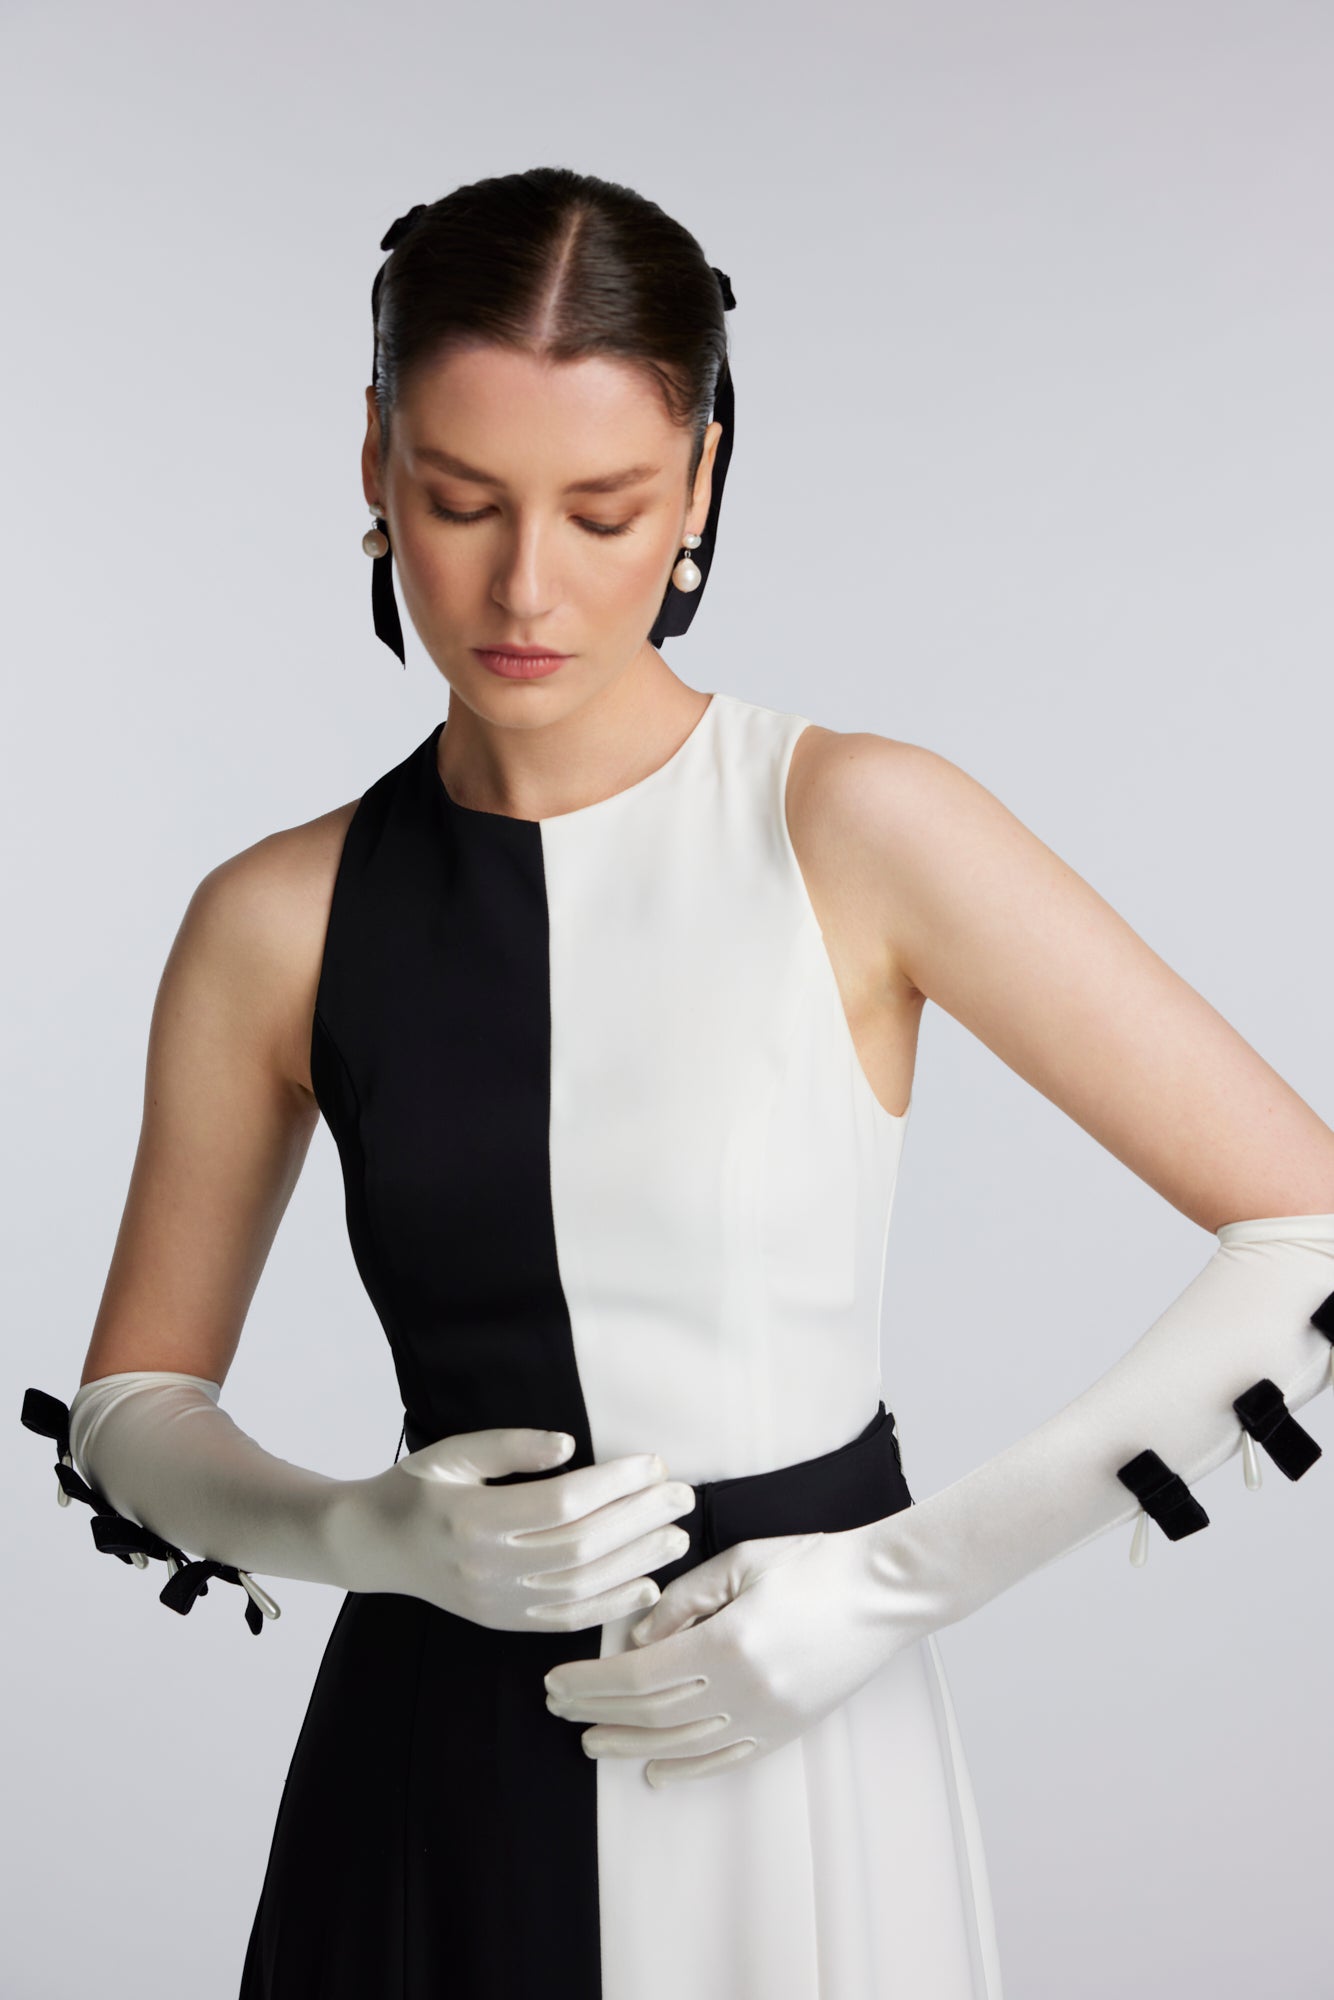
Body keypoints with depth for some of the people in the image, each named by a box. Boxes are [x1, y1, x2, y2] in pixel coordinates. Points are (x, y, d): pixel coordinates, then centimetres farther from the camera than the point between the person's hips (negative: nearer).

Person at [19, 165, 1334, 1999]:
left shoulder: (857, 831, -10)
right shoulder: (280, 924, -2)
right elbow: (132, 1405, 8)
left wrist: (898, 1578, -13)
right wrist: (371, 1533, -11)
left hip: (802, 1776, -2)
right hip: (432, 1789, 2)